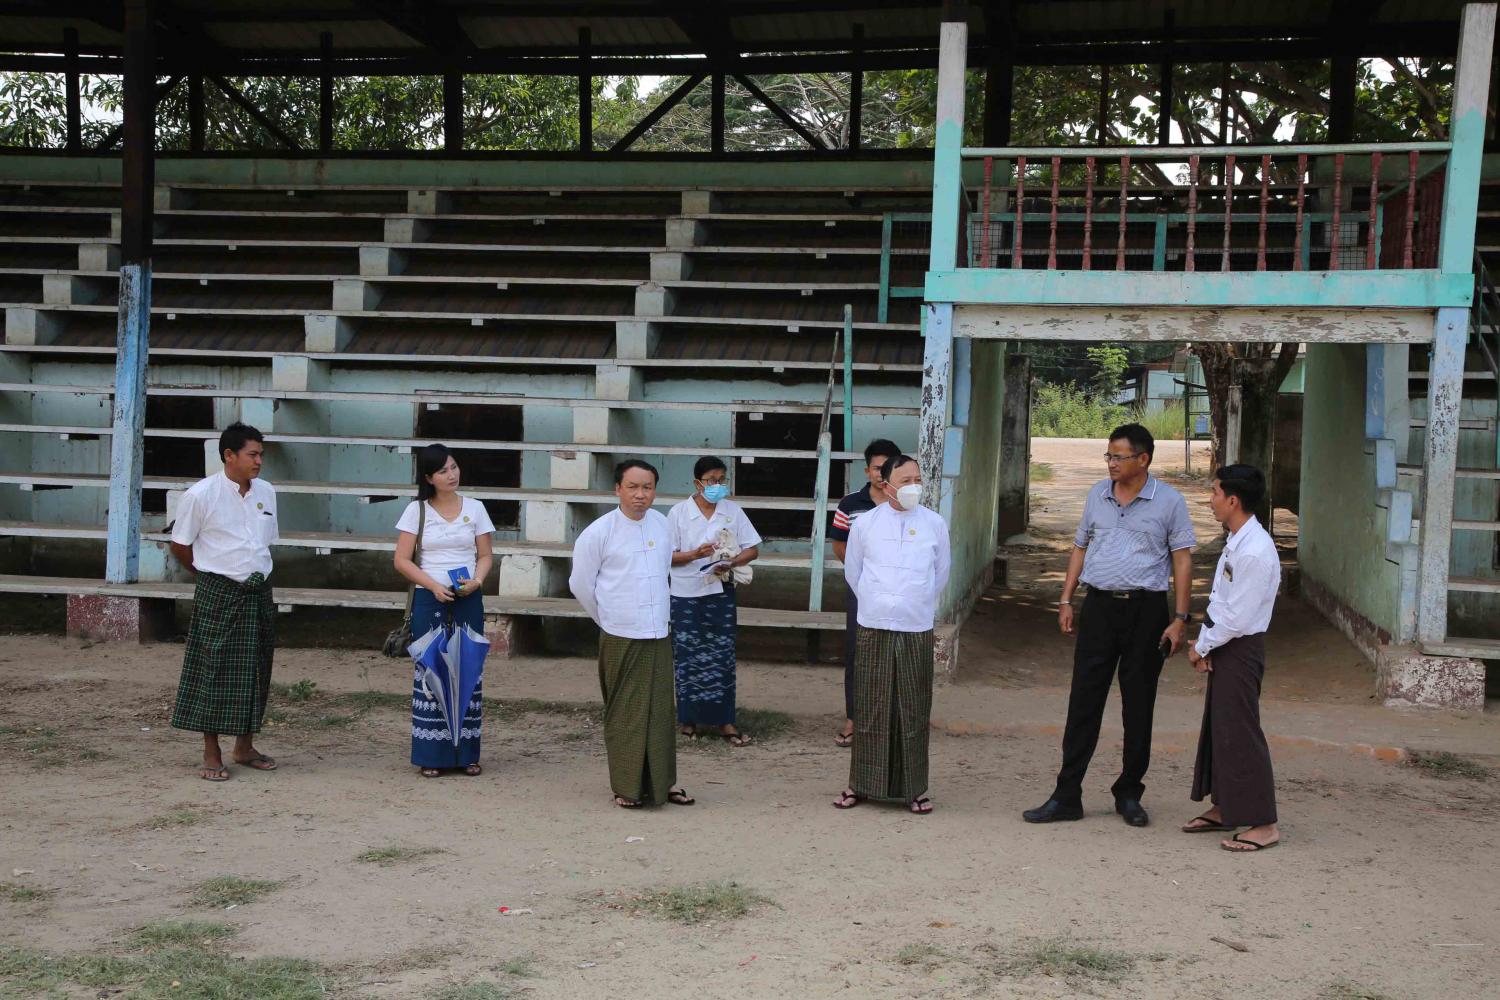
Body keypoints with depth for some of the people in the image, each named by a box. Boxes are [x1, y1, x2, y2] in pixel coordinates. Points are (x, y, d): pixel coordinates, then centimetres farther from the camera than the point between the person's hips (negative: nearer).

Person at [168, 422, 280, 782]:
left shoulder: (266, 492, 7)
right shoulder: (201, 494, -9)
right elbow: (180, 545, 0)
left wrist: (255, 573, 12)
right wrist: (211, 574, 7)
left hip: (258, 591, 6)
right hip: (218, 594, -5)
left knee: (255, 669, 10)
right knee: (215, 669, -2)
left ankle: (244, 746, 24)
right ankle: (212, 754, 7)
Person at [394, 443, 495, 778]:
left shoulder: (474, 508, 6)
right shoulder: (416, 511, 1)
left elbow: (486, 555, 9)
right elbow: (402, 560, -2)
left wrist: (476, 581, -11)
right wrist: (433, 586, -14)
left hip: (468, 600, 2)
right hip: (429, 599, -2)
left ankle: (466, 752, 9)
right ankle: (432, 755, 5)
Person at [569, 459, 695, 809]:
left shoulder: (662, 524, 5)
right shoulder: (599, 533, -9)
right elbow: (580, 583, -1)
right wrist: (609, 619, 7)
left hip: (658, 636, 4)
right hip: (620, 639, -4)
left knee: (661, 710, 6)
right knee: (624, 714, 1)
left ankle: (662, 783, 16)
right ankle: (626, 787, 10)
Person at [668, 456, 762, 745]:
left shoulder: (732, 510, 2)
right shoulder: (678, 513, -4)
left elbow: (752, 549, 4)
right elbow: (667, 556, -4)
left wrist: (730, 563, -15)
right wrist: (696, 554, -22)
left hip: (721, 593, 1)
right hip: (686, 595, -1)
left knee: (722, 656, 2)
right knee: (689, 656, 5)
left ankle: (724, 720, 6)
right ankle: (690, 717, 18)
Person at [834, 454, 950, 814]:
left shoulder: (935, 524, 3)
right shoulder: (865, 523, 2)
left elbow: (941, 573, 14)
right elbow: (852, 572, 13)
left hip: (917, 630, 0)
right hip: (874, 627, 0)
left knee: (914, 710, 3)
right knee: (870, 707, 4)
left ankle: (914, 787, 11)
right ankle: (861, 784, 14)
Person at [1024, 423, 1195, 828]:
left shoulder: (1169, 501, -2)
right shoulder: (1097, 494, 9)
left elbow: (1182, 560, -2)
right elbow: (1080, 548, 16)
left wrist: (1180, 618, -8)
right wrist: (1066, 601, 10)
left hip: (1145, 609, -3)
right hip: (1099, 605, 3)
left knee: (1138, 705, 6)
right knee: (1084, 702, 1)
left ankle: (1129, 794, 19)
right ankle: (1066, 795, 4)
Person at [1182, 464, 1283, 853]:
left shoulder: (1255, 551, -23)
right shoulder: (1235, 542, 8)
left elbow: (1237, 617, -22)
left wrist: (1203, 646, -11)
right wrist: (1204, 644, 3)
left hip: (1240, 649, -10)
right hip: (1223, 646, 10)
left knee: (1239, 732, -5)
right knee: (1217, 727, 17)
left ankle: (1263, 824, 2)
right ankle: (1223, 809, 29)